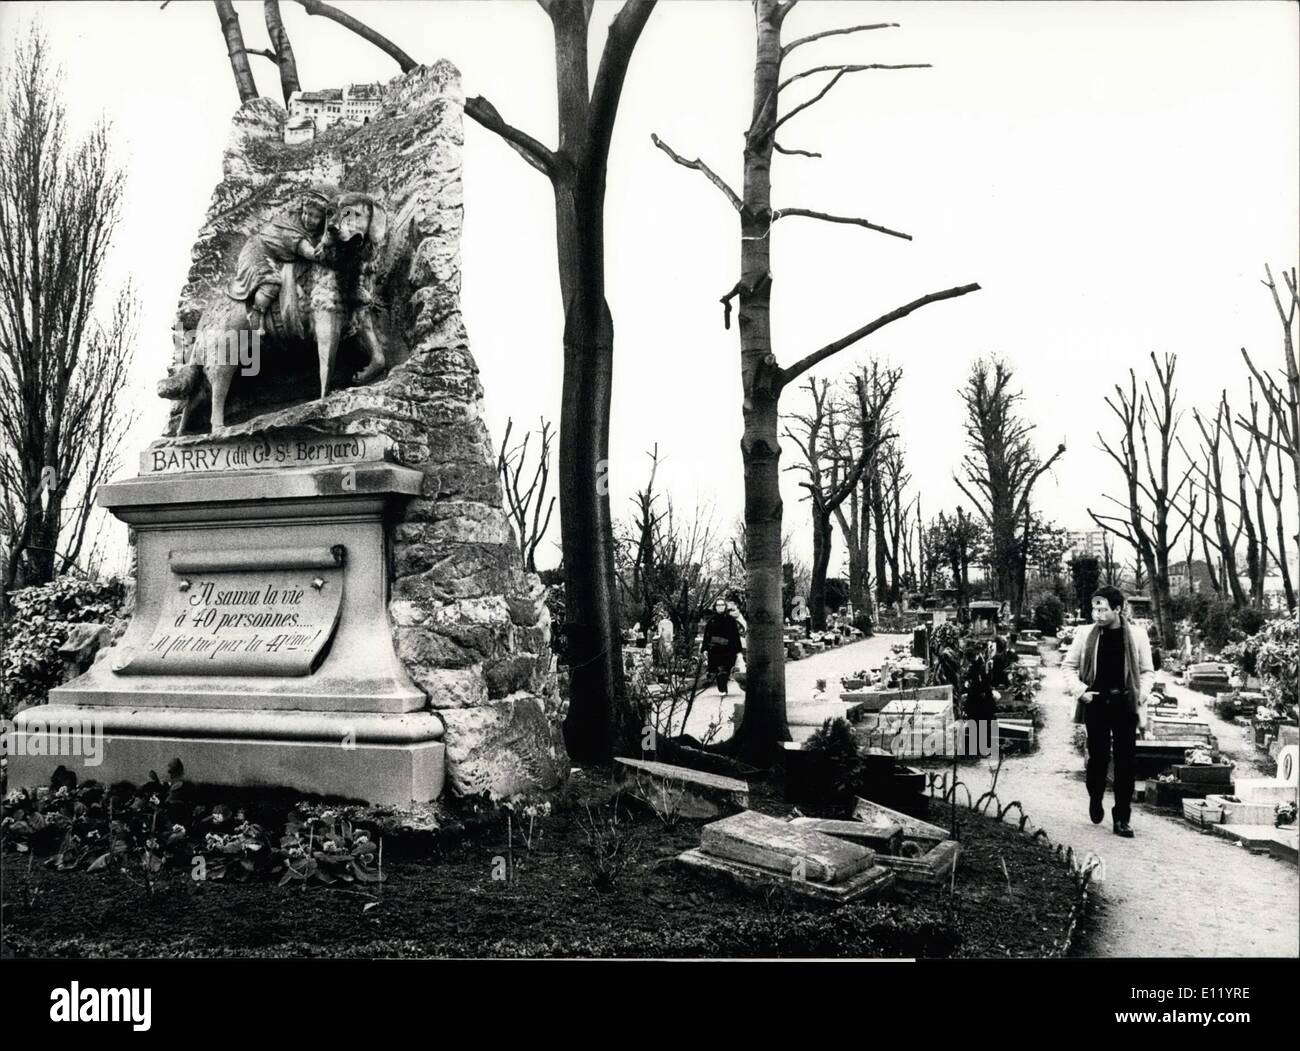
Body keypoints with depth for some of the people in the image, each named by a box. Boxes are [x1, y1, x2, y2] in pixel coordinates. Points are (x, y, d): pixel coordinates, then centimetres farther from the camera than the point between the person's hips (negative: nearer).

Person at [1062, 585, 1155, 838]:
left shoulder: (1137, 636, 0)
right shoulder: (1086, 635, 0)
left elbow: (1147, 671, 9)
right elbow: (1068, 666, 9)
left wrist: (1142, 694, -6)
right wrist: (1081, 690, -4)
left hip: (1125, 705, 0)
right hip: (1096, 704, 0)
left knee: (1126, 762, 0)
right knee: (1098, 757, 3)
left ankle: (1121, 818, 9)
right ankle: (1095, 800, 32)